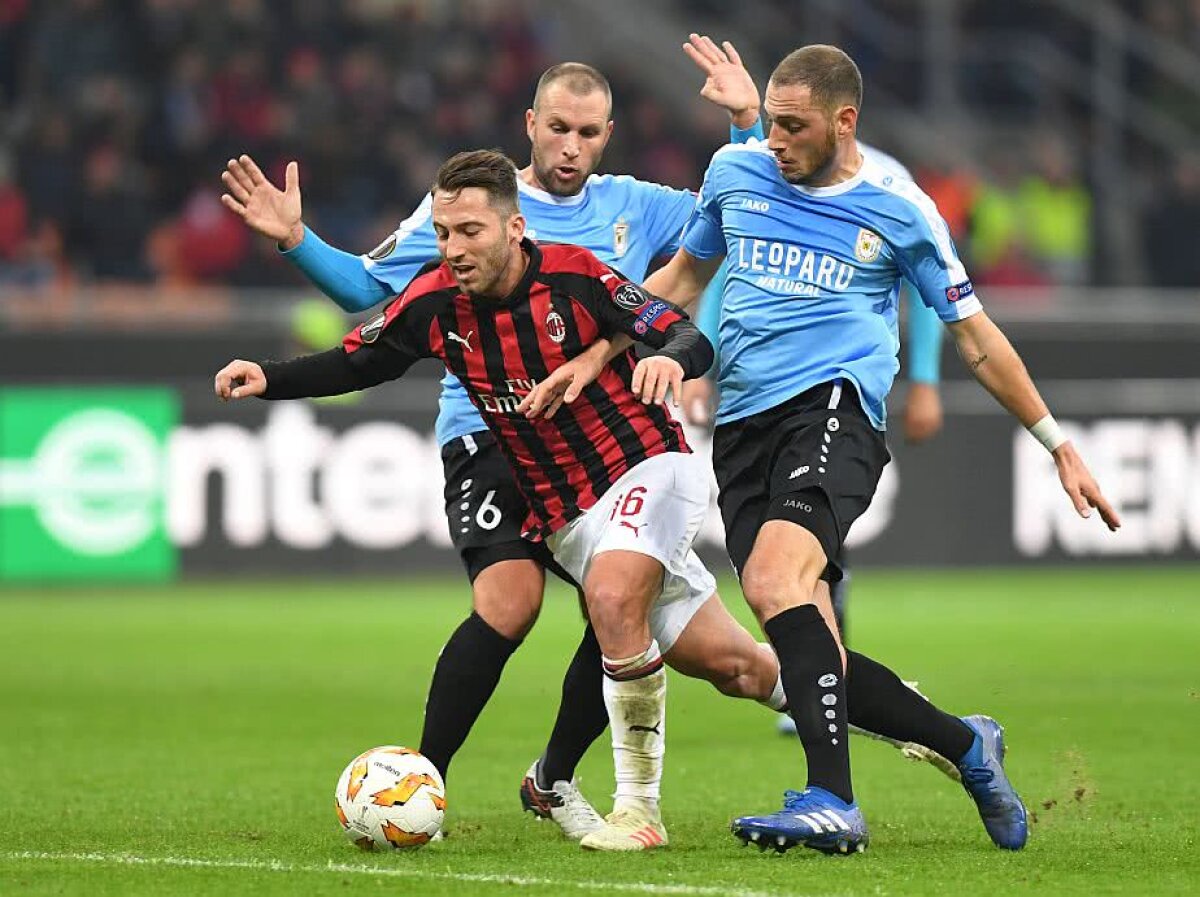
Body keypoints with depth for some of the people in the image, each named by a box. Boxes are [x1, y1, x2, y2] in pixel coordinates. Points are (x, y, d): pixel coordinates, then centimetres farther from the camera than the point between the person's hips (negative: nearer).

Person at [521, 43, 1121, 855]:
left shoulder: (900, 210, 3)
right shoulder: (735, 172, 12)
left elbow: (975, 338, 12)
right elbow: (683, 278, 28)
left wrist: (1059, 445, 12)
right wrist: (594, 357, 20)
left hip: (833, 406, -5)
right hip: (743, 424, 5)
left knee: (775, 574, -33)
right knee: (812, 659, -4)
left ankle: (832, 802, -38)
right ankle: (967, 745, 19)